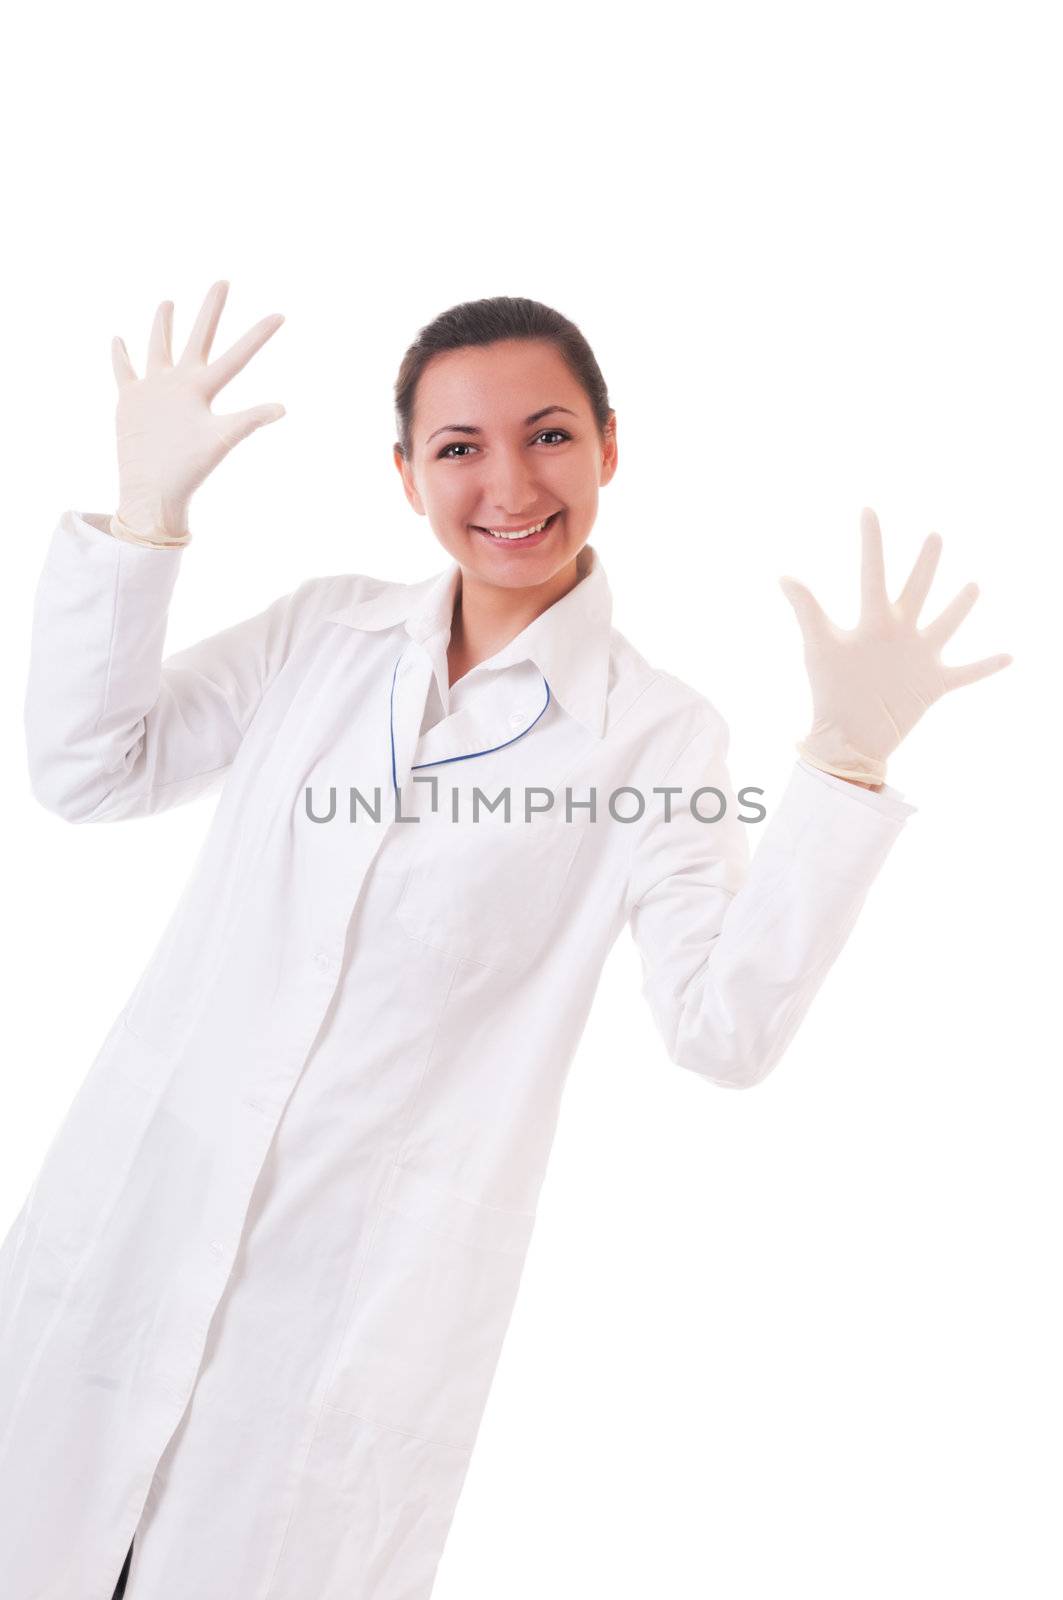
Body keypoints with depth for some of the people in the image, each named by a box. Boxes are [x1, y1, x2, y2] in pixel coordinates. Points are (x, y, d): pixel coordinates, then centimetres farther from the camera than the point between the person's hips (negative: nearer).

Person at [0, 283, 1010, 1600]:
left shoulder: (655, 734, -5)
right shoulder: (327, 629, 5)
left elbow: (725, 1031, -15)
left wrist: (846, 759, -23)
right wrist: (144, 508, -7)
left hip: (365, 1293, -3)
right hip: (133, 1210, 4)